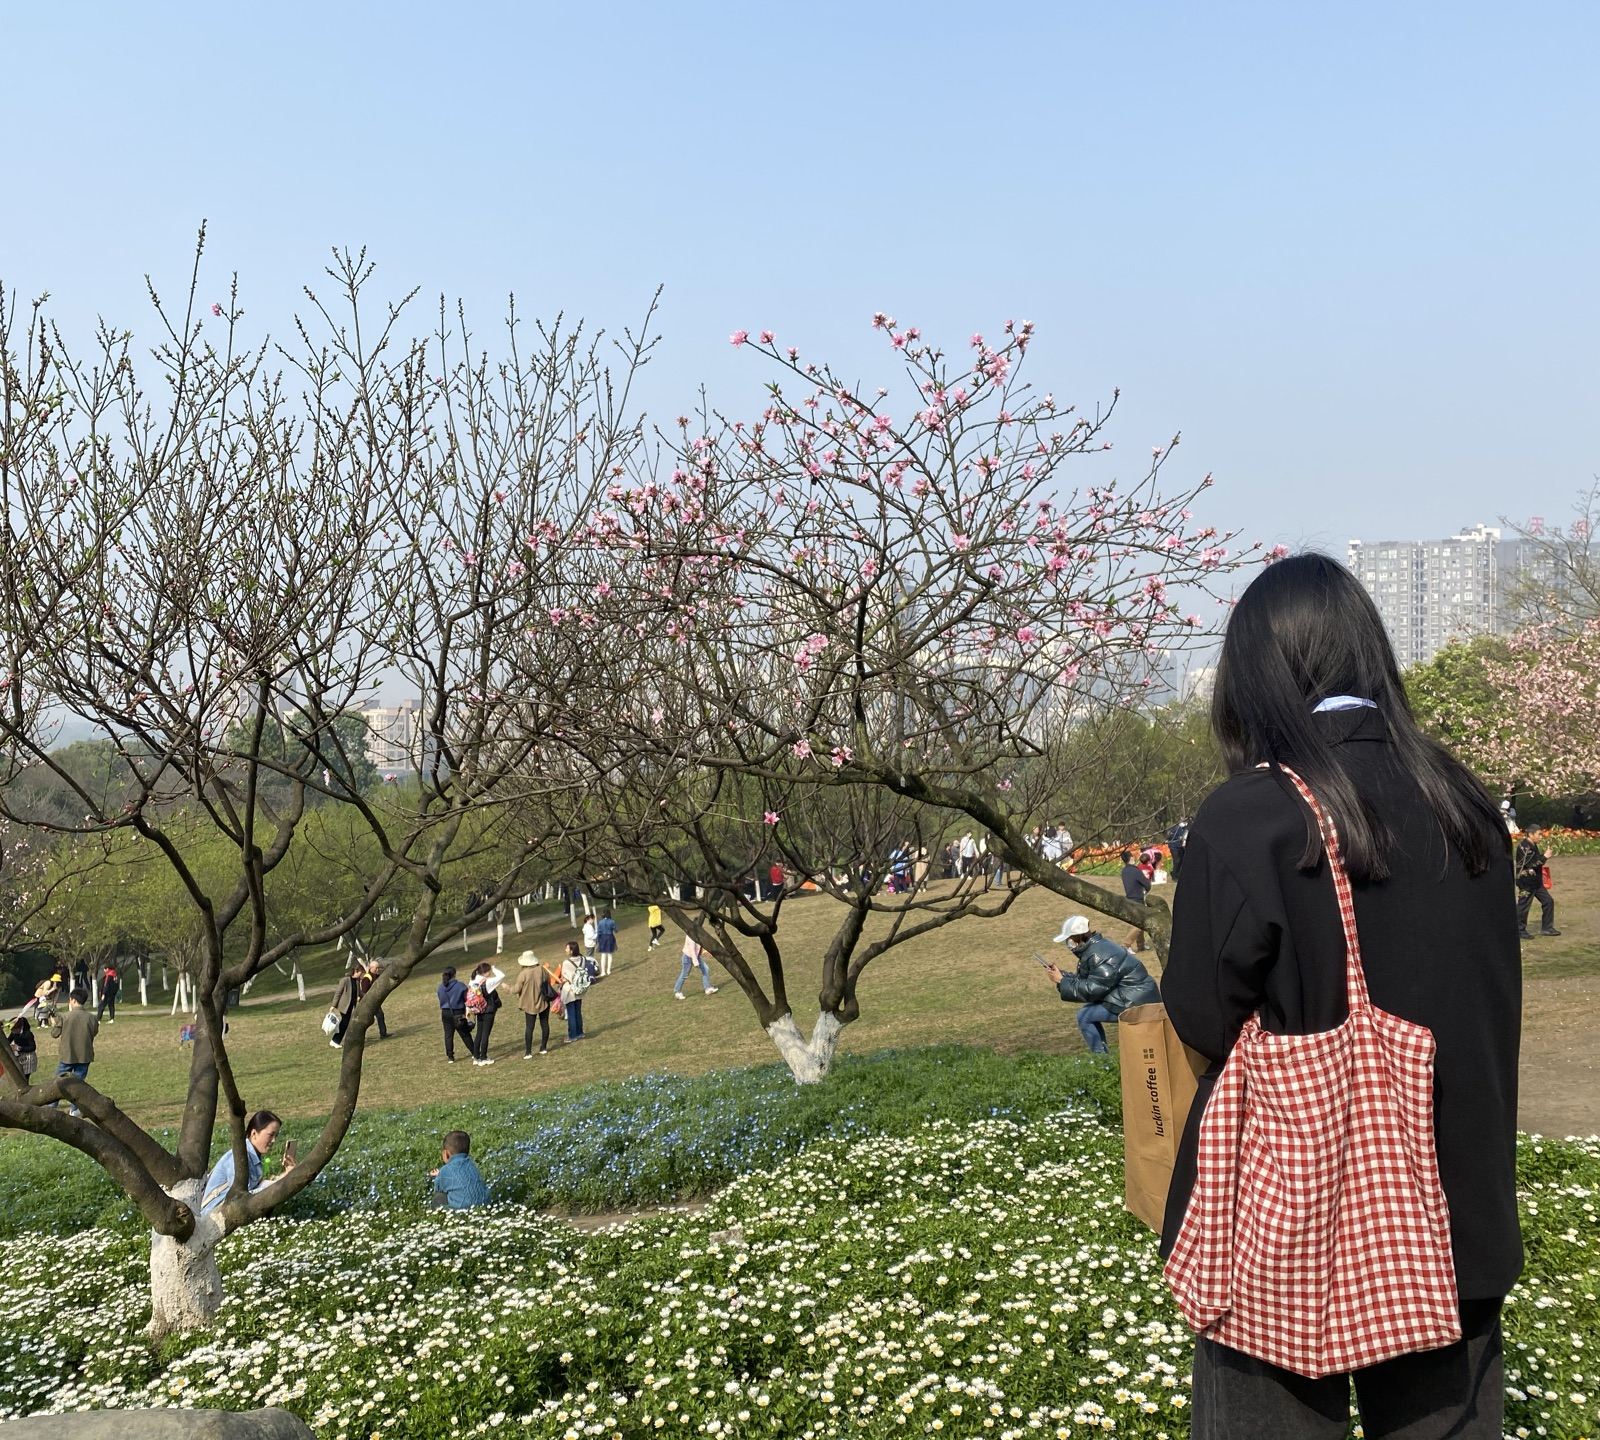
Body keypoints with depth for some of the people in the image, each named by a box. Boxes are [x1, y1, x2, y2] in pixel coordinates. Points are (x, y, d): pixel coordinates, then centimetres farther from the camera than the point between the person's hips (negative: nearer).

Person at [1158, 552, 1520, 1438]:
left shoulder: (1245, 817, -19)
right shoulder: (1466, 806, -2)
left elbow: (1201, 1016, -12)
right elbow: (1491, 999, 8)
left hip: (1286, 1223, -4)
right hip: (1452, 1205, 5)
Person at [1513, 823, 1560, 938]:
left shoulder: (1533, 846, 12)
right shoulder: (1524, 846, -18)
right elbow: (1530, 863, -24)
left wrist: (1542, 861, 7)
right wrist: (1544, 857, -18)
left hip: (1536, 881, 10)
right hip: (1526, 882, -10)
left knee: (1548, 901, 9)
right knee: (1523, 906, -1)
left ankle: (1547, 928, 17)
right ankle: (1520, 931, 10)